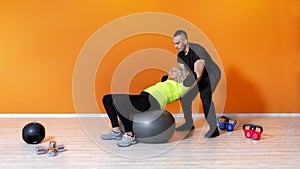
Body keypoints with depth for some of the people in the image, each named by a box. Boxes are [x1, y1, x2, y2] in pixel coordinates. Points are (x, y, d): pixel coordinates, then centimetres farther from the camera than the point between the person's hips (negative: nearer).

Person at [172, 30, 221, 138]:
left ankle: (214, 128, -24)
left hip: (211, 74, -8)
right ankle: (189, 124, 21)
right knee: (185, 97, 3)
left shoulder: (197, 51, -33)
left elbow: (197, 76, -37)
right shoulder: (180, 56, -8)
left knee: (205, 96, -32)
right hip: (199, 76, 8)